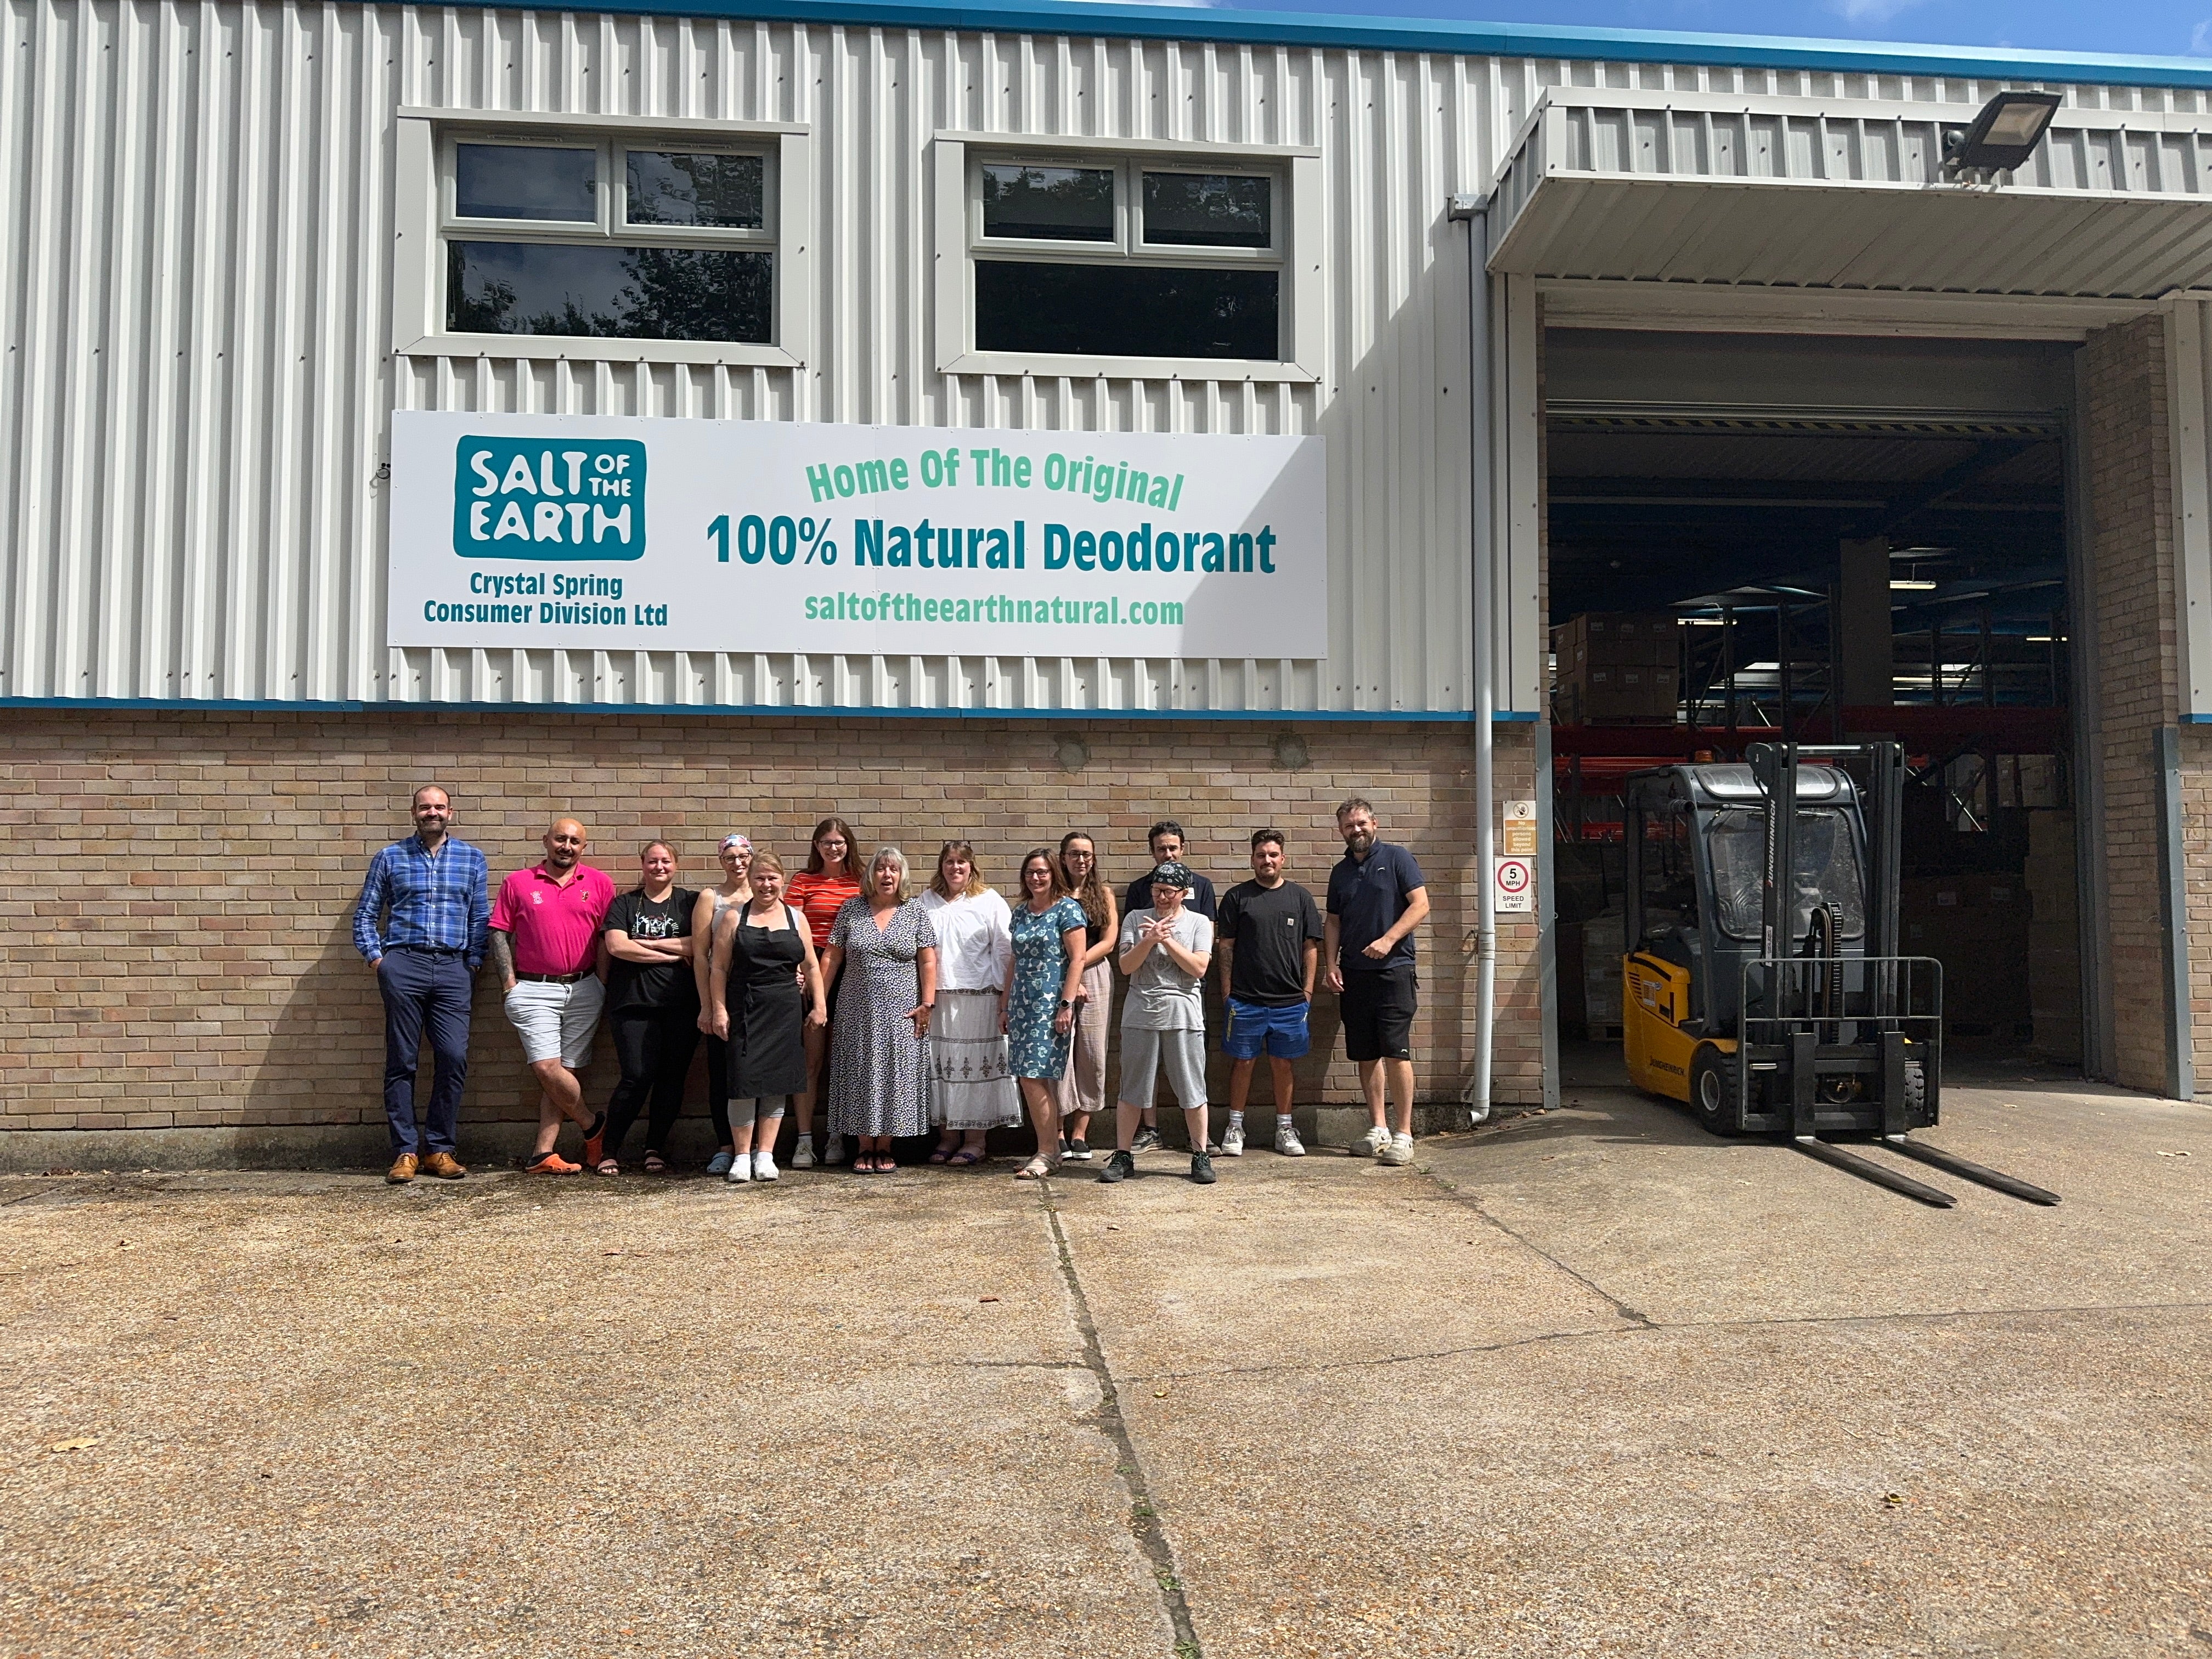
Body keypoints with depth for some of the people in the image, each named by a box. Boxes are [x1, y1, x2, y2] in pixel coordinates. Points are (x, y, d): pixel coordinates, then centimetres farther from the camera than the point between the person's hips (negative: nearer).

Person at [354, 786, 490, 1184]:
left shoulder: (472, 859, 12)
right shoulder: (390, 858, 10)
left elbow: (480, 917, 10)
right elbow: (365, 914, 11)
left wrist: (474, 963, 3)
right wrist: (375, 958, 1)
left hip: (453, 968, 1)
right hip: (403, 964, 0)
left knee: (455, 1058, -6)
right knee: (401, 1062, 1)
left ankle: (439, 1148, 6)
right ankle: (405, 1151, 8)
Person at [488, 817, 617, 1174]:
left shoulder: (599, 884, 7)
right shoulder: (517, 883, 5)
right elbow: (500, 935, 4)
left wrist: (607, 988, 0)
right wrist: (510, 985, -4)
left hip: (584, 990, 1)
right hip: (534, 991, -1)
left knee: (564, 1071, 2)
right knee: (547, 1068, -13)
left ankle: (542, 1154, 7)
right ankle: (594, 1125, 8)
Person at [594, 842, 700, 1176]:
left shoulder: (690, 902, 11)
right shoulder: (624, 904, 11)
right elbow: (616, 946, -5)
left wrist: (647, 942, -7)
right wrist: (672, 953, -5)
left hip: (680, 1005, 1)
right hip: (633, 1004, -1)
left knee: (672, 1078, 1)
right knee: (638, 1077, -9)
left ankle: (655, 1150, 14)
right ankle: (609, 1151, 5)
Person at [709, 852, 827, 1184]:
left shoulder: (796, 919, 11)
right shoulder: (733, 918, 5)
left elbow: (811, 966, 11)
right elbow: (720, 968, 2)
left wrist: (819, 1004, 2)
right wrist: (719, 1010, -6)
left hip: (785, 1012, 2)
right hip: (744, 1010, -2)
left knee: (777, 1082, 4)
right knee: (744, 1080, -8)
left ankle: (765, 1155, 13)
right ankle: (742, 1156, 4)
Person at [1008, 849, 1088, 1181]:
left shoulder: (1068, 909, -5)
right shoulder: (1020, 913, 15)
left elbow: (1078, 959, -10)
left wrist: (1067, 1004, -16)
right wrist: (1007, 1005, 17)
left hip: (1051, 1004, -7)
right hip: (1023, 1003, 7)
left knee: (1036, 1077, -10)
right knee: (1029, 1079, 4)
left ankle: (1047, 1154, -2)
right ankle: (1048, 1149, 12)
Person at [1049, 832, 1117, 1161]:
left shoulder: (1104, 894, 11)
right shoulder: (1053, 894, 6)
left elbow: (1108, 942, 3)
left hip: (1096, 976, 2)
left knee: (1091, 1054, 0)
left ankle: (1079, 1133, 8)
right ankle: (1058, 1132, 3)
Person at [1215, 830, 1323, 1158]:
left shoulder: (1300, 897, 8)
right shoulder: (1237, 896, 3)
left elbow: (1311, 946, 9)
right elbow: (1225, 946, 3)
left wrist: (1308, 989, 2)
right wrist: (1227, 992, -2)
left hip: (1290, 1001, 1)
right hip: (1245, 999, -1)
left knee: (1282, 1063, 9)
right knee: (1243, 1061, 4)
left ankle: (1285, 1130, 19)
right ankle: (1235, 1128, 15)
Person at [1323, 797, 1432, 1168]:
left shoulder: (1397, 859, 0)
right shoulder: (1341, 872, 15)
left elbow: (1420, 905, -7)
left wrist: (1388, 940, -17)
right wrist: (1331, 965, 5)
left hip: (1393, 969, -5)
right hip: (1353, 974, 6)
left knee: (1396, 1051, -9)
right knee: (1366, 1055, 8)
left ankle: (1404, 1134, -4)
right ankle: (1378, 1129, 16)